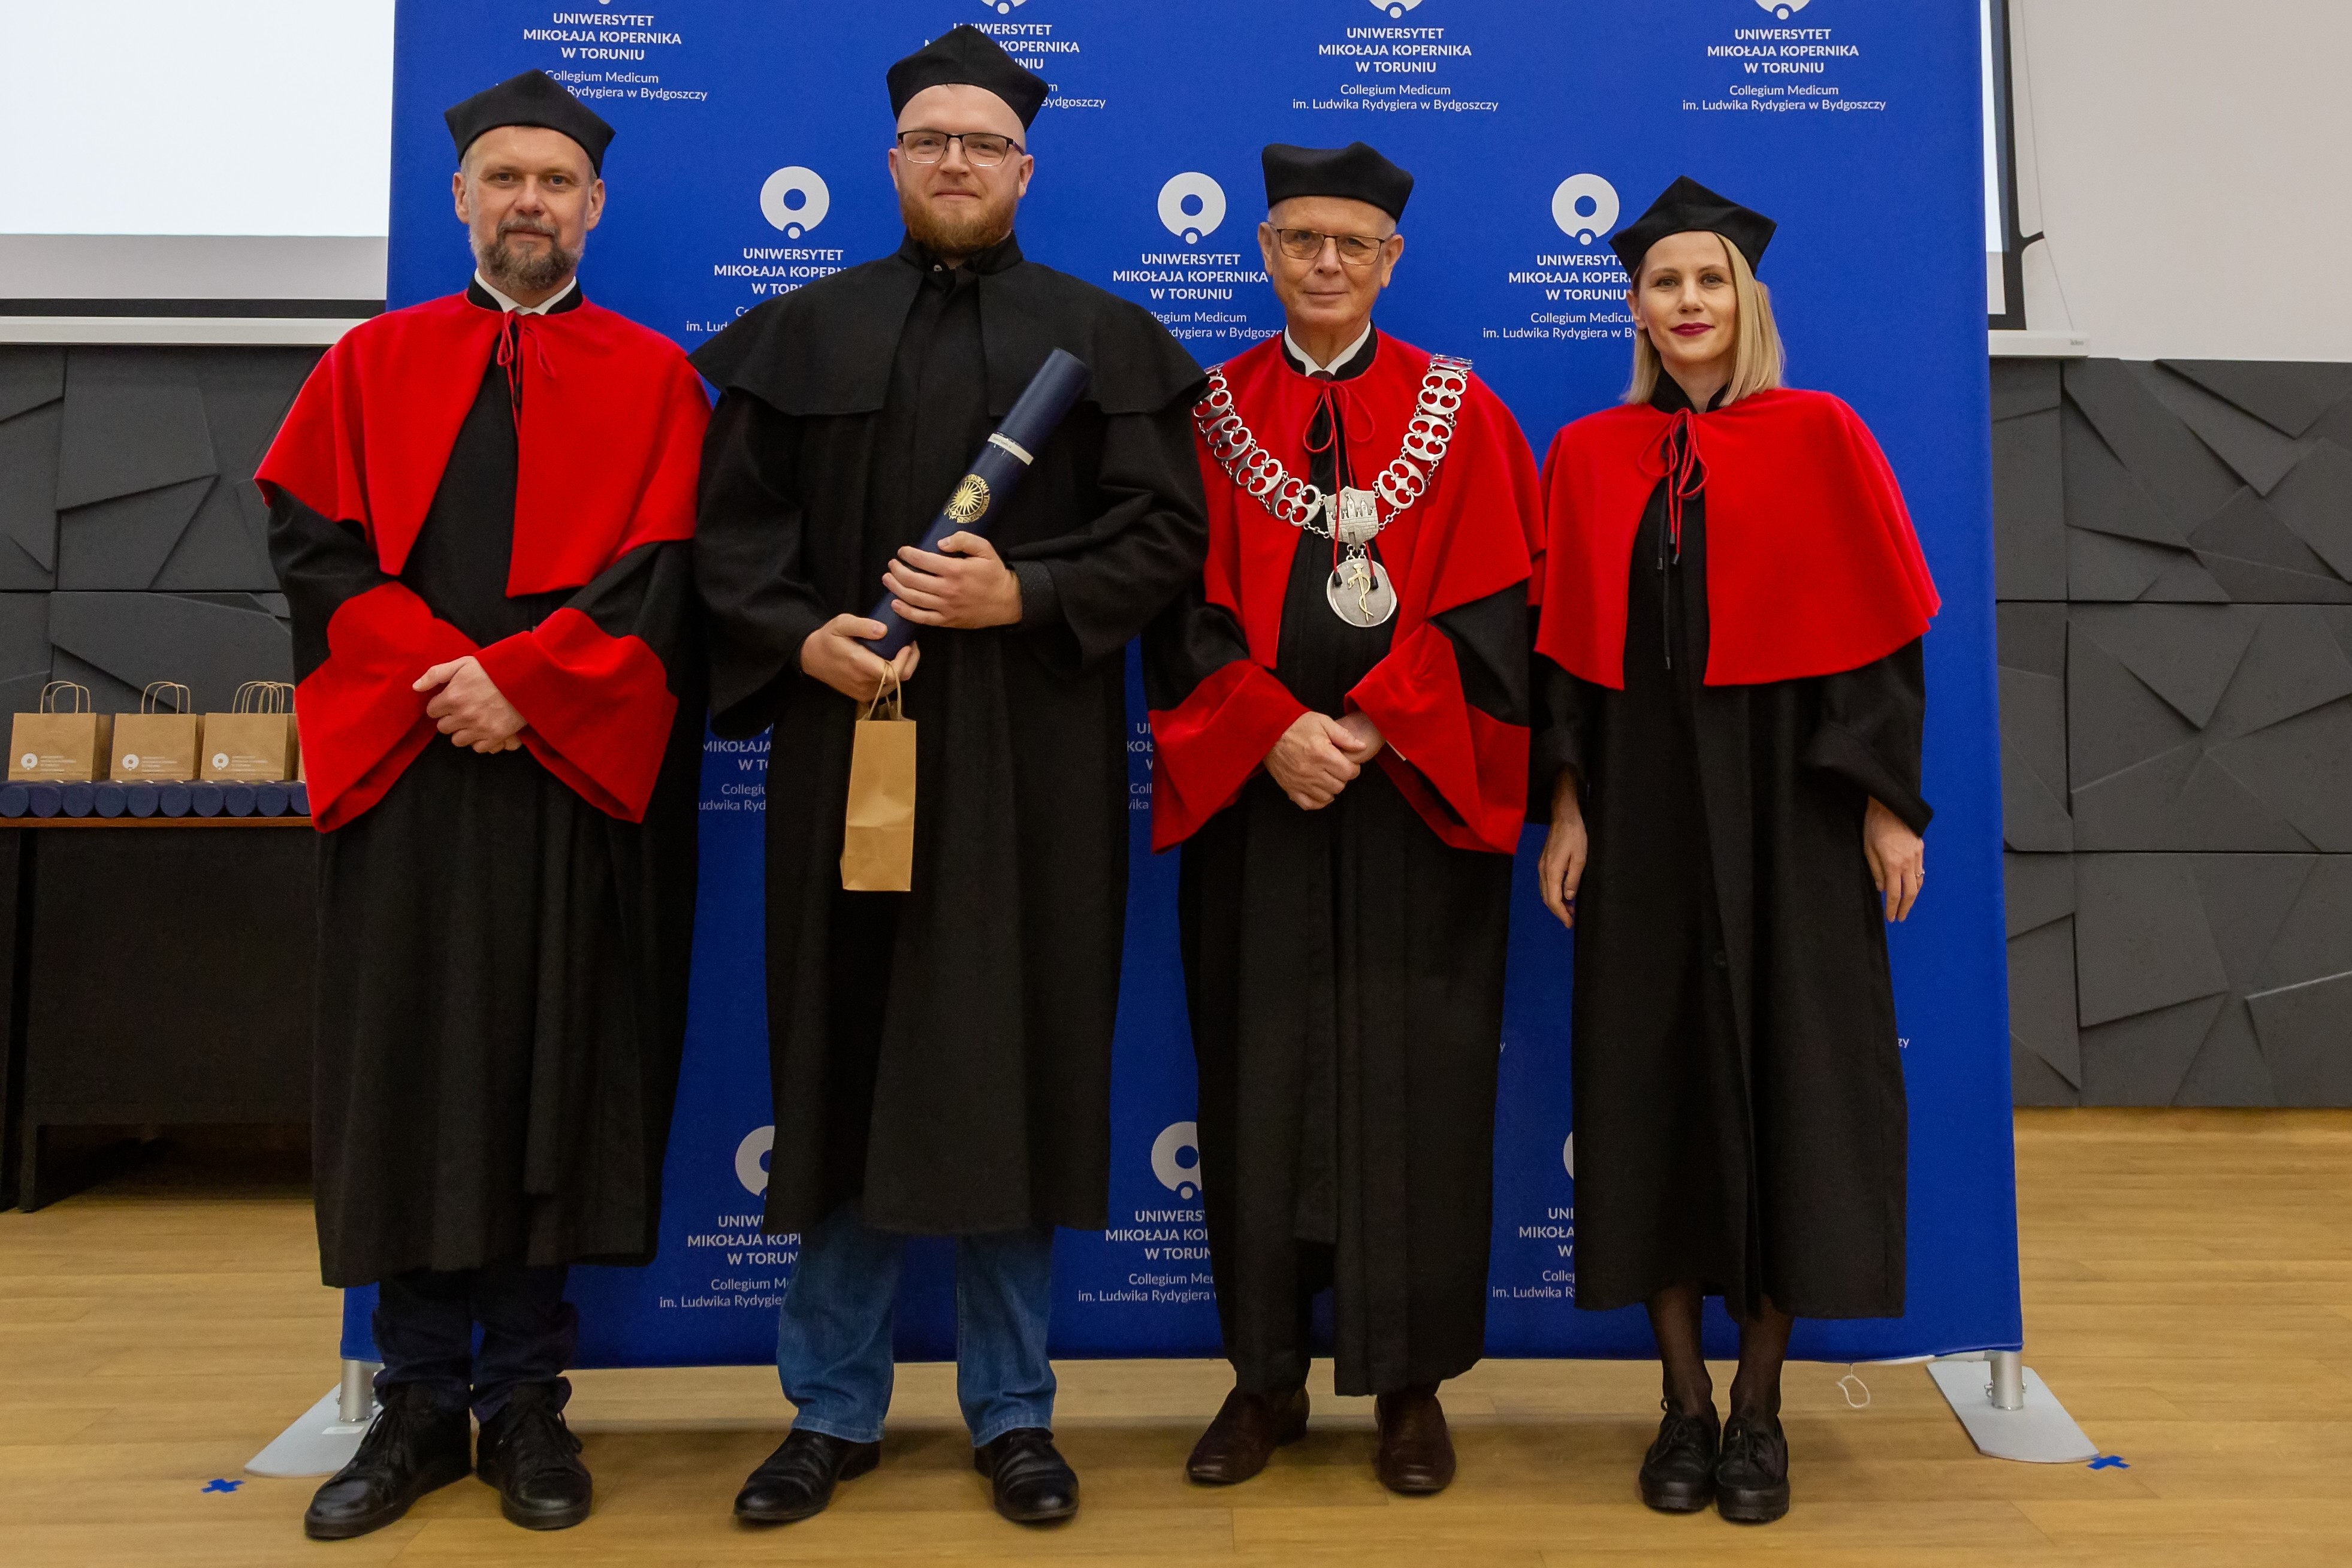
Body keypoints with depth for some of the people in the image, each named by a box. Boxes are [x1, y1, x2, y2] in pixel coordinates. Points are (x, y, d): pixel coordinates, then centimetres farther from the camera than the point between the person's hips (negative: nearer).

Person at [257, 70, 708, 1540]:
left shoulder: (652, 380, 9)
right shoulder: (372, 365, 14)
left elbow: (659, 577, -3)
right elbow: (313, 545, 3)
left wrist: (516, 683, -14)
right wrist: (438, 672, -13)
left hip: (580, 776, -1)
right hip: (402, 771, 2)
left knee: (553, 1083, 2)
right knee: (405, 1078, 4)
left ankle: (527, 1401, 15)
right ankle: (419, 1403, 17)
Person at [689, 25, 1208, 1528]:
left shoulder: (1103, 336, 7)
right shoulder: (805, 332, 12)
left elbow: (1166, 531, 0)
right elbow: (732, 524, 7)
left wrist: (1023, 593, -15)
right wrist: (798, 635, -12)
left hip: (1031, 760, -1)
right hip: (846, 740, 2)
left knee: (1011, 1068, 3)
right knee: (847, 1067, 6)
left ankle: (1014, 1409, 19)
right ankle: (834, 1407, 21)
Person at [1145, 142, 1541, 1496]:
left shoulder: (1461, 414, 6)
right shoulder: (1211, 412, 8)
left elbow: (1489, 609, -2)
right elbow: (1187, 610, 1)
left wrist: (1371, 726, -14)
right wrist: (1272, 732, -13)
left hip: (1415, 799, -1)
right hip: (1252, 793, 1)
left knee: (1414, 1081, 3)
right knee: (1259, 1075, 6)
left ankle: (1411, 1382, 18)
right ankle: (1269, 1374, 20)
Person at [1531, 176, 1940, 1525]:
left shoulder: (1818, 438, 1)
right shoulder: (1588, 457, 7)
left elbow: (1875, 630, -2)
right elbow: (1565, 644, 5)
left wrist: (1889, 802, -8)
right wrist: (1566, 805, -2)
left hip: (1788, 804, -2)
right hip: (1642, 805, 2)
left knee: (1787, 1069, 2)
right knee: (1651, 1075, 4)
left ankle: (1760, 1405, 17)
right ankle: (1687, 1401, 18)